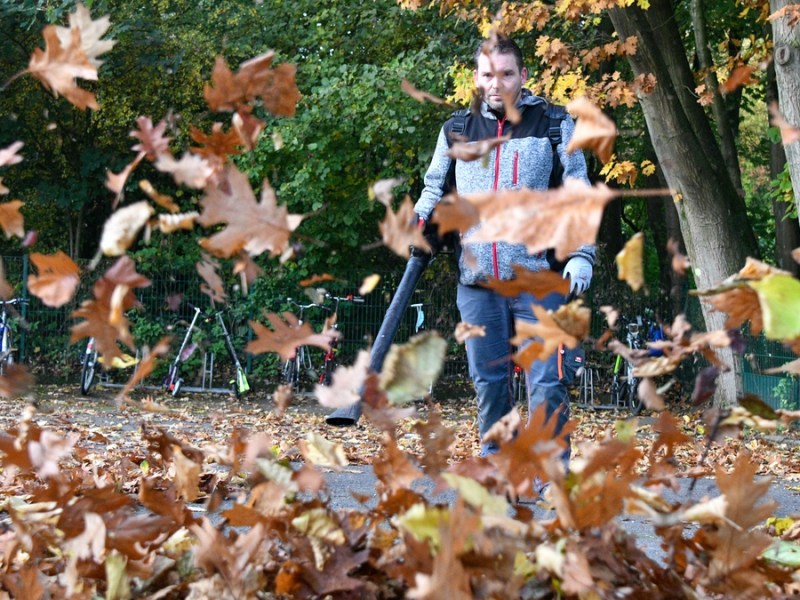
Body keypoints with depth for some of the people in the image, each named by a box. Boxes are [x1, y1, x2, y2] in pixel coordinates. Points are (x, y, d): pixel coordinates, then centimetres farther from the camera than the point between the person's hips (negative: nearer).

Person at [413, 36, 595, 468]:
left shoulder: (554, 125, 5)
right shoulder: (457, 131, 12)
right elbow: (435, 188, 23)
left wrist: (581, 255, -8)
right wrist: (421, 219, 2)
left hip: (538, 279, -3)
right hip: (477, 282, 3)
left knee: (545, 381, -6)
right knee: (488, 381, 9)